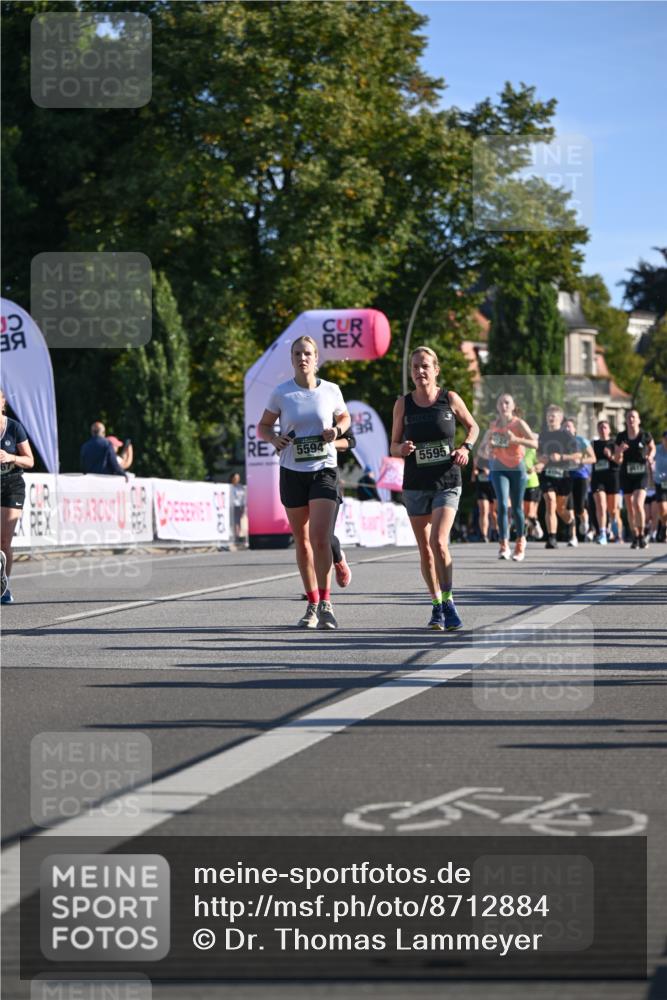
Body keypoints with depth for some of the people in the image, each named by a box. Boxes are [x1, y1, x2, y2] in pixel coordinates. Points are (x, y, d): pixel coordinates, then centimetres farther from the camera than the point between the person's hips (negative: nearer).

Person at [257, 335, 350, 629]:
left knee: (320, 538, -16)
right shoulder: (281, 393, -2)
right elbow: (263, 426, 7)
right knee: (302, 541, 9)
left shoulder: (331, 391, -1)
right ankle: (312, 605, 21)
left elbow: (344, 417, 17)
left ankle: (325, 603, -6)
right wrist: (274, 438, -14)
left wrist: (337, 430, -5)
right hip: (292, 472, 1)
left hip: (324, 471, -1)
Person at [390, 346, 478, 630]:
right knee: (425, 549, 7)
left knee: (439, 542, -19)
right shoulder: (403, 404, 1)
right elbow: (393, 447, 7)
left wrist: (466, 447, -5)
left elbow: (473, 427, 14)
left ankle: (448, 602, -9)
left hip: (447, 483, -2)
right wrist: (403, 449, -15)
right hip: (415, 485, 2)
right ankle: (437, 606, 20)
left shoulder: (450, 399, -2)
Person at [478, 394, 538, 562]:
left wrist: (516, 439, -29)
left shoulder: (518, 423, -3)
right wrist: (487, 450, -9)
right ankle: (504, 545, -17)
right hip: (499, 468, 1)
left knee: (517, 508, 6)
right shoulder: (493, 426, 6)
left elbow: (534, 443, -14)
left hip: (517, 468, -1)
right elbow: (482, 449, 14)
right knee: (502, 504, -17)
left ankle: (520, 544, 23)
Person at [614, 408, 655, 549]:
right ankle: (635, 538, 17)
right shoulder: (621, 437, 1)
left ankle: (642, 535, -5)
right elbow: (617, 459, 6)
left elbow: (652, 448, 15)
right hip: (626, 475, 3)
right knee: (630, 508, 7)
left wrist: (650, 456, -6)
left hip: (641, 474, -3)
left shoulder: (645, 435, -5)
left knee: (638, 504, -19)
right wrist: (620, 450, -15)